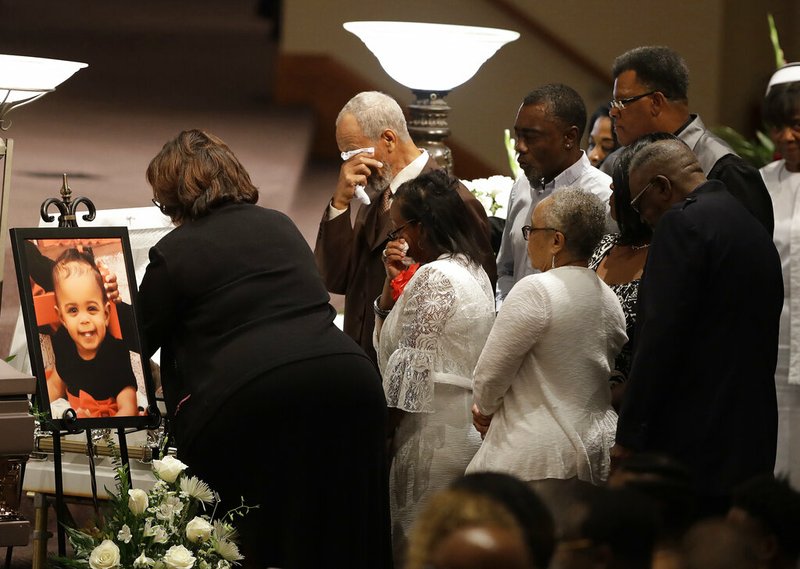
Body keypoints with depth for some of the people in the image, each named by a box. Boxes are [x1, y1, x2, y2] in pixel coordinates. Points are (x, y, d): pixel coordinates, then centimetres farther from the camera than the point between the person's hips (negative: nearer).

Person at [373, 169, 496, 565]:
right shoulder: (473, 272, 15)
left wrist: (383, 431, -12)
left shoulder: (434, 277, -16)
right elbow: (388, 339, 18)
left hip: (432, 433, -10)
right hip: (469, 427, 10)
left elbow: (410, 367, -18)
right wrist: (392, 283, 5)